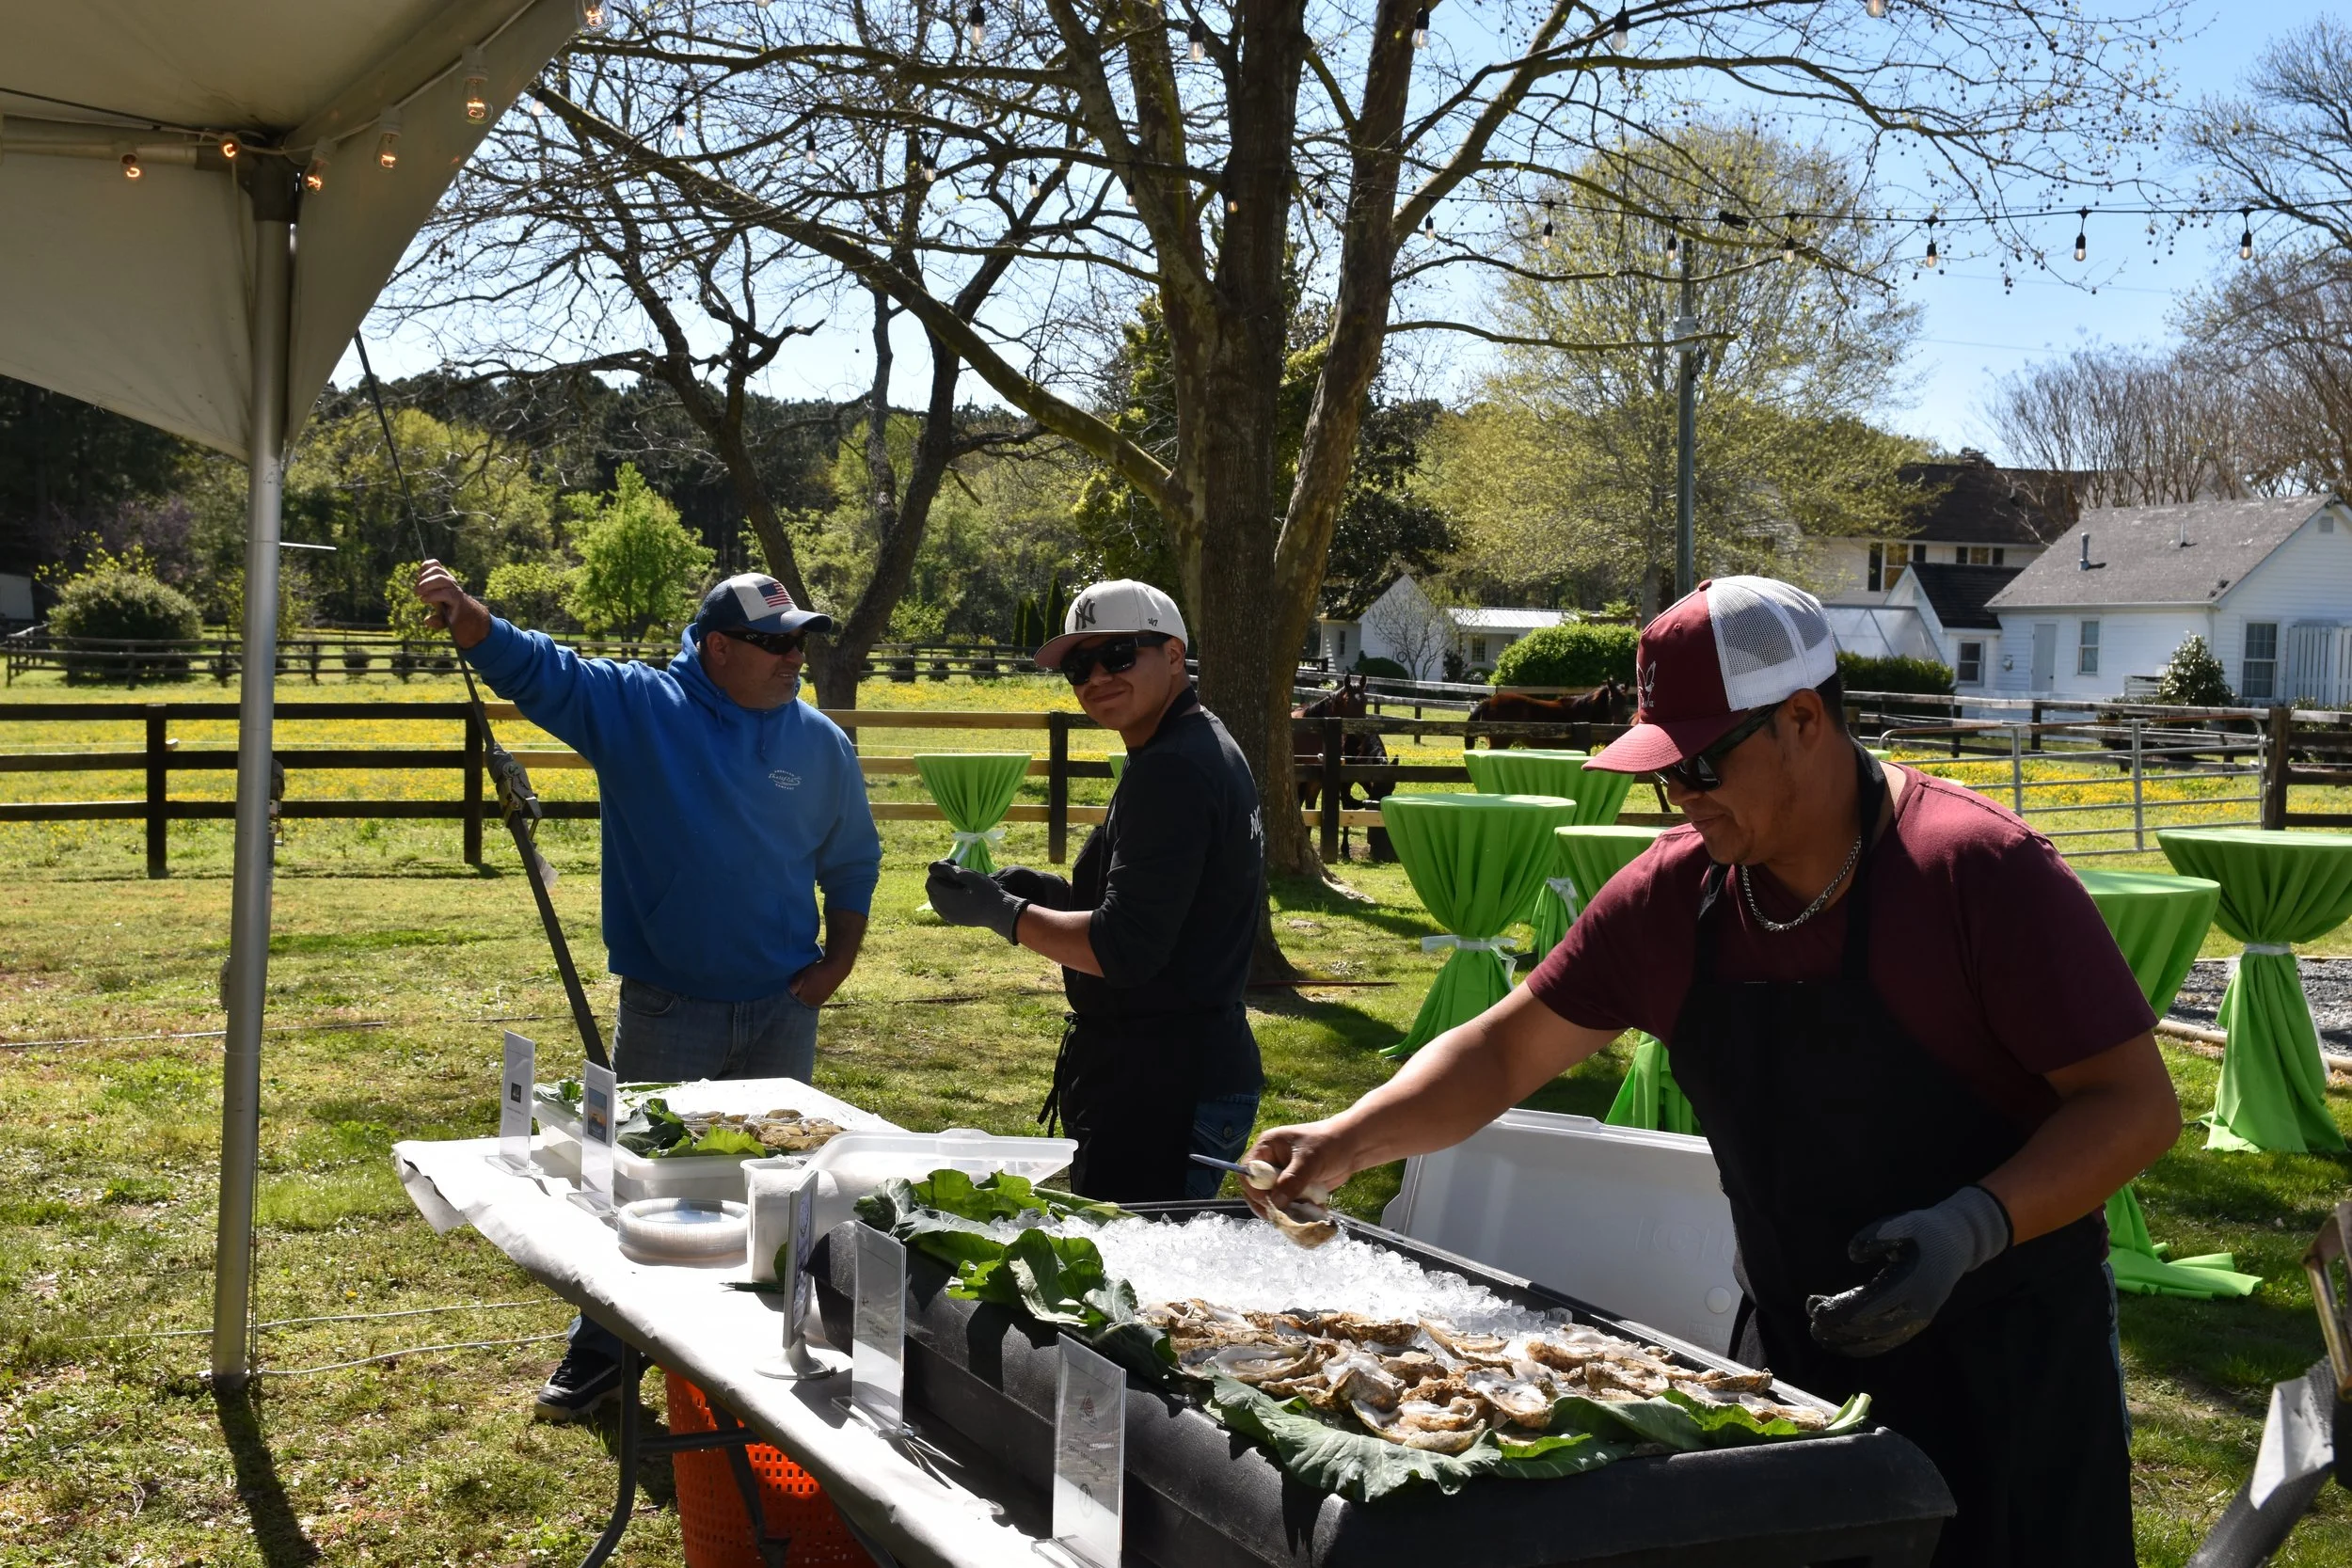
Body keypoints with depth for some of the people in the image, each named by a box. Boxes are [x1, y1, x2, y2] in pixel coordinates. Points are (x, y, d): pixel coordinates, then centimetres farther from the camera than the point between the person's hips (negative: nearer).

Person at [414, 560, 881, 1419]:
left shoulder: (821, 744, 1)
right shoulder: (633, 707, -7)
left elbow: (852, 861, 13)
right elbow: (532, 668, -16)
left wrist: (838, 961, 4)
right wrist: (464, 616, -34)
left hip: (782, 1010, 2)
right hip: (665, 1013, -2)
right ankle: (599, 1354, 22)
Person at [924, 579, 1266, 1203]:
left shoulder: (1170, 772, -18)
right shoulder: (1204, 748, 16)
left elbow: (1124, 951, -22)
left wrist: (1001, 911, -11)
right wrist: (1057, 894, 11)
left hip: (1162, 1095, -11)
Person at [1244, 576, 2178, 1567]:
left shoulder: (1977, 870, -18)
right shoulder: (1672, 896, -2)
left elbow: (2136, 1105, -17)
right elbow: (1504, 1052, 5)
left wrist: (1975, 1226, -31)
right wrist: (1346, 1141, -10)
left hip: (2000, 1366, -4)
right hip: (1791, 1354, 5)